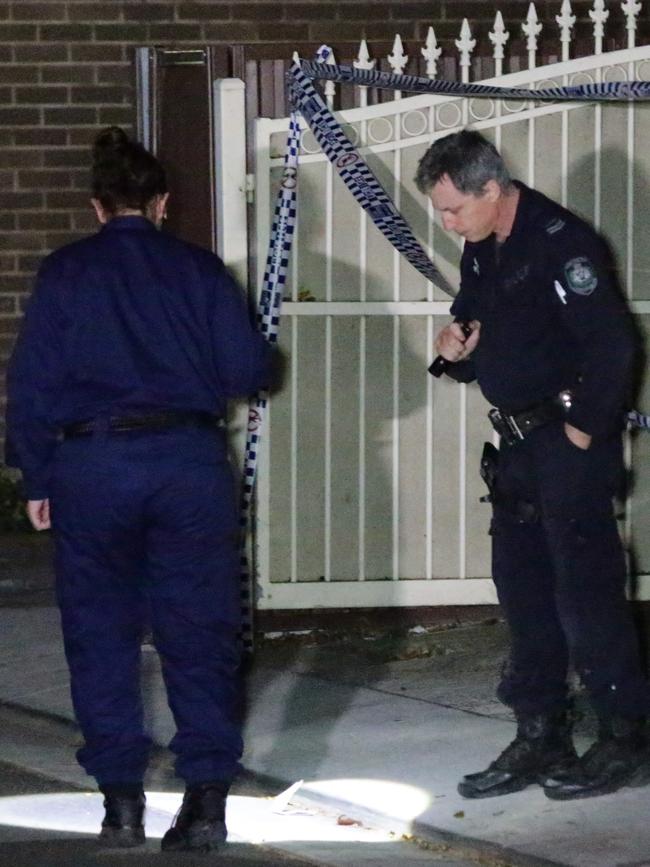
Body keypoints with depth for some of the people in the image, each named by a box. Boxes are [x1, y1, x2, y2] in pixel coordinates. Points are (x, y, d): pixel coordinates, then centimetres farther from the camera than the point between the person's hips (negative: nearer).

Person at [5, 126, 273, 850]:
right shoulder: (198, 269, 3)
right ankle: (207, 797, 1)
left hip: (91, 464, -1)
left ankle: (122, 801, 7)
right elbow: (249, 368, 2)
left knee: (101, 636, 9)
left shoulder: (64, 273, 1)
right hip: (190, 459, 1)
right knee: (198, 632, 6)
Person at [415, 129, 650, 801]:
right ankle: (541, 739, 17)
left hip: (571, 445, -9)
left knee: (585, 588, -6)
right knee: (523, 591, 10)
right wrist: (455, 350, 1)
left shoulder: (560, 242, -17)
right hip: (517, 444, 9)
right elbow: (476, 333, 24)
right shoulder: (481, 253, 11)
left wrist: (585, 430, -17)